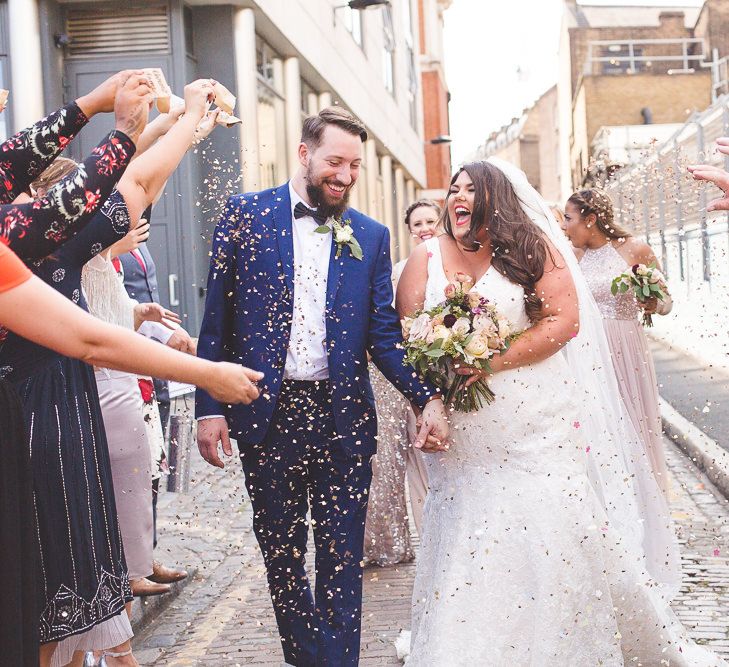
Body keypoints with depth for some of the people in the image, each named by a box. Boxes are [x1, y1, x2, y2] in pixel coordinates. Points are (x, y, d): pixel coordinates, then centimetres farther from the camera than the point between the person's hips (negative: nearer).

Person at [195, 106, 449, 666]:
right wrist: (209, 408, -5)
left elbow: (383, 333, 4)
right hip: (268, 415, 0)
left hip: (343, 417, 1)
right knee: (281, 552, 11)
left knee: (343, 558, 5)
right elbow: (217, 319, 0)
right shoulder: (246, 214, 1)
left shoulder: (371, 236, 6)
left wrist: (428, 397, -11)